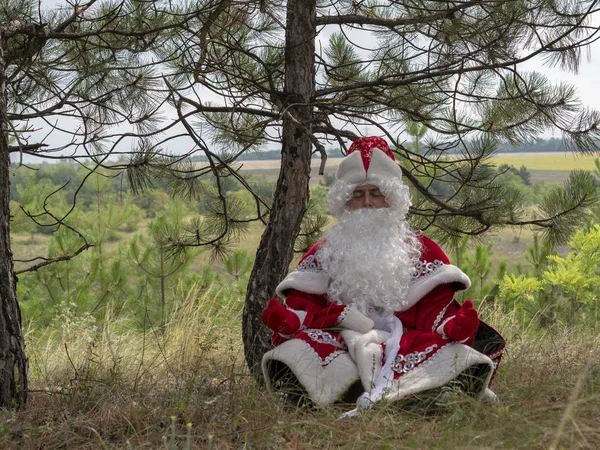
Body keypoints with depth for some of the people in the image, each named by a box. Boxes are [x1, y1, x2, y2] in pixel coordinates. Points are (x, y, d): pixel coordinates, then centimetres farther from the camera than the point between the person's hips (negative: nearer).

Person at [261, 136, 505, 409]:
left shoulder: (421, 250, 17)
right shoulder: (323, 253, 19)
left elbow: (436, 308, 6)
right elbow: (303, 305, 8)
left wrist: (453, 326, -19)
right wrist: (289, 320, -17)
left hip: (407, 350, 0)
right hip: (340, 349, 0)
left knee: (453, 354, -30)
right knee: (296, 350, -33)